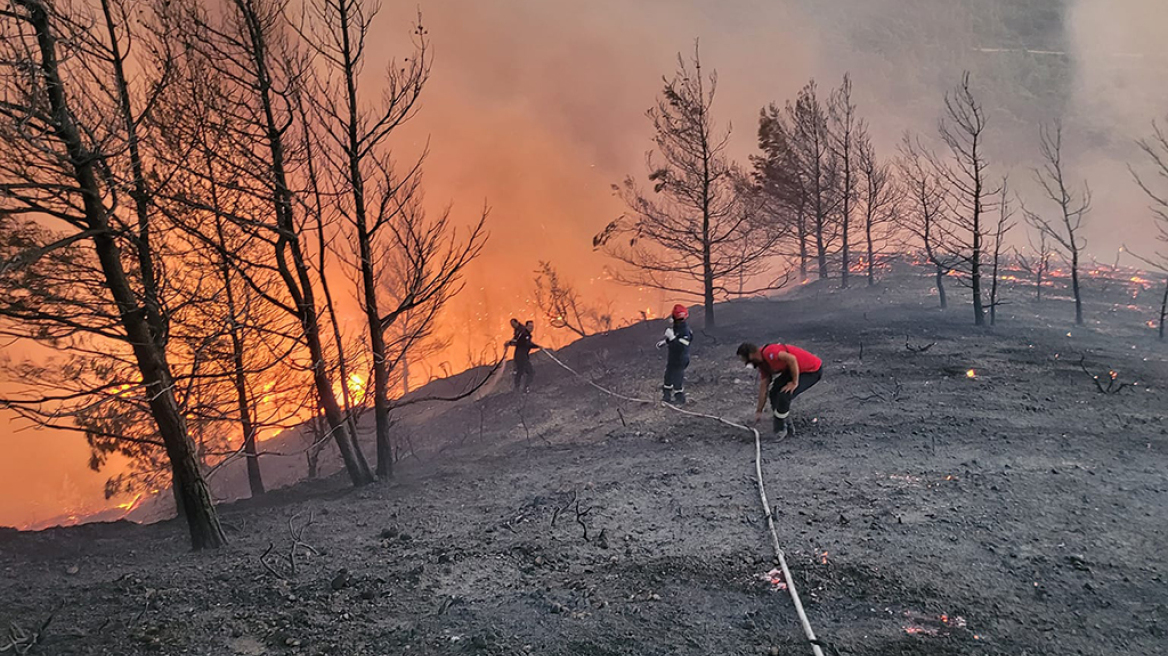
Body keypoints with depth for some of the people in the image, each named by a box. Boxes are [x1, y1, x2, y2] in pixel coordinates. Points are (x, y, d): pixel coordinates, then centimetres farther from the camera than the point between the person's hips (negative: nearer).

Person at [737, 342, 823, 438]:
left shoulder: (768, 353, -25)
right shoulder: (762, 362, 5)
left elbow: (792, 359, -34)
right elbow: (763, 387, 12)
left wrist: (794, 382, -22)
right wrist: (759, 411, 16)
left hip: (813, 370, -10)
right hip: (798, 369, 10)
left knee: (784, 396, -18)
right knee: (774, 392, 8)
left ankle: (780, 431, 1)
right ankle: (787, 425, 21)